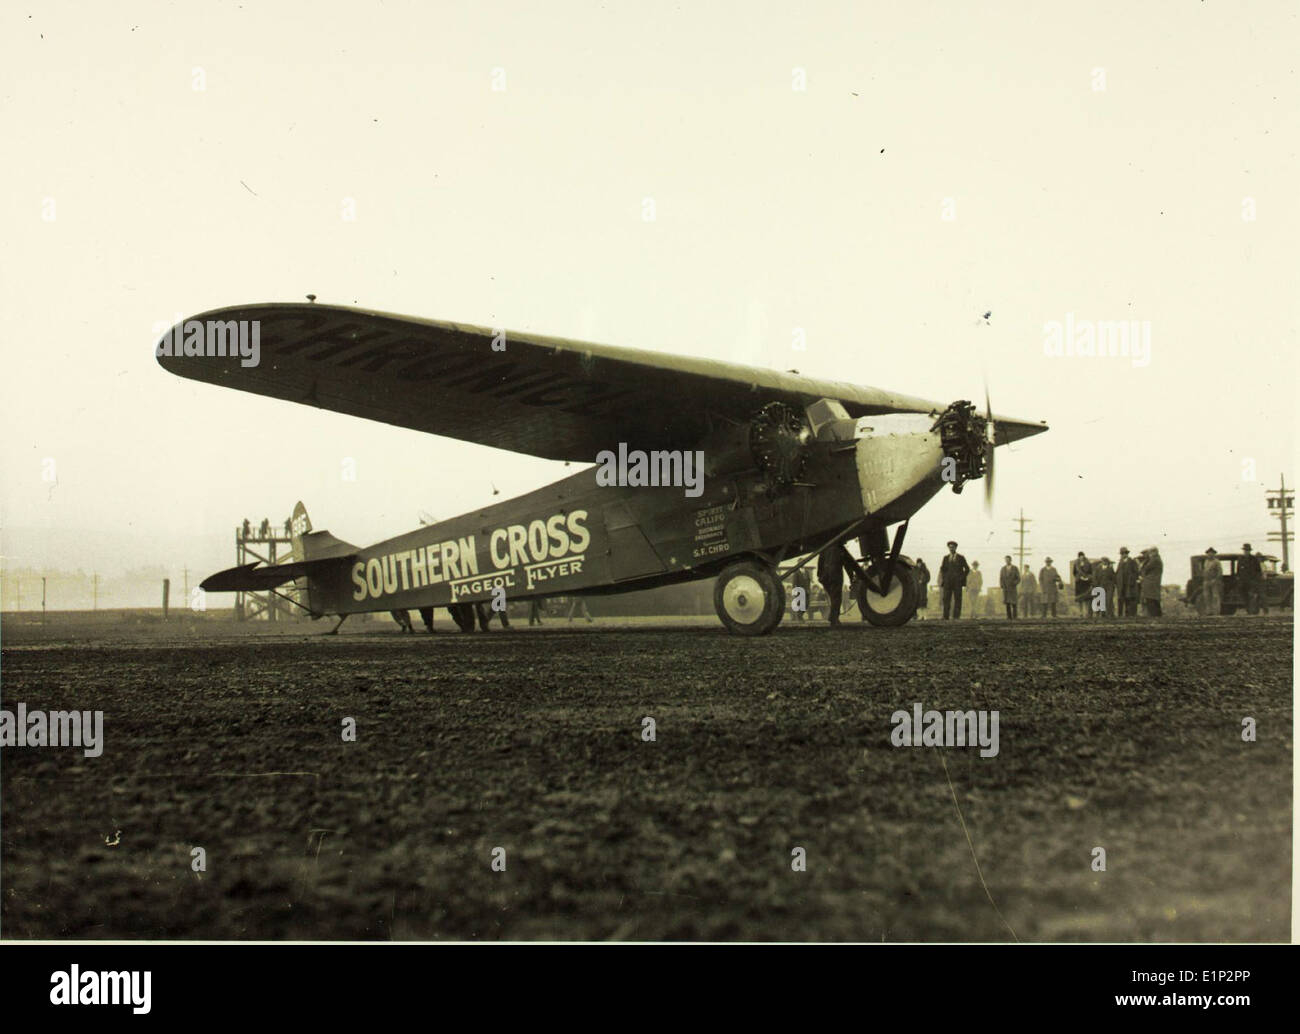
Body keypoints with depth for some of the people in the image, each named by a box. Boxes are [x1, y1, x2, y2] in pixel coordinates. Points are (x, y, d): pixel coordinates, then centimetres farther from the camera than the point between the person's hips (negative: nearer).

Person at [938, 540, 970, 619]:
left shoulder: (961, 558, 6)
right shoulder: (946, 558, 13)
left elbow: (967, 569, 7)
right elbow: (942, 569, 11)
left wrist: (962, 577, -2)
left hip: (957, 582, -2)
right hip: (947, 582, 2)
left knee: (957, 600, -5)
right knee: (946, 599, -6)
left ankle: (956, 616, -5)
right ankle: (946, 617, -7)